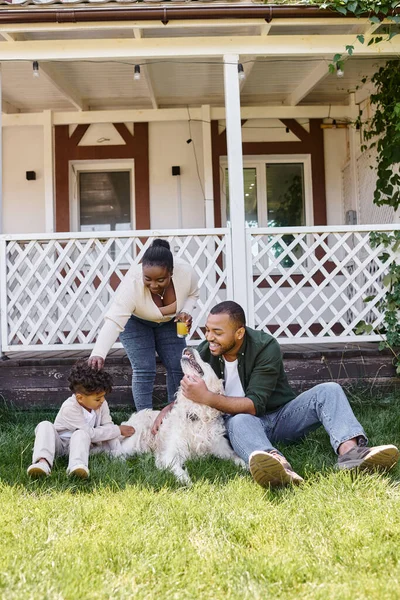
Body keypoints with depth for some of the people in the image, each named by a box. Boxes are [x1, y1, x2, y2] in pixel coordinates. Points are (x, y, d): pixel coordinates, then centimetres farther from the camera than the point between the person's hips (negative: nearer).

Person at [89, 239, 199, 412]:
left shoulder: (186, 272, -31)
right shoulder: (132, 283, -40)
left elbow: (192, 294, -6)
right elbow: (114, 321, -47)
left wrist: (186, 312, -26)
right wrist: (98, 353, -61)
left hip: (169, 320, 3)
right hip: (135, 321, -3)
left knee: (178, 368, -1)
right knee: (143, 370, -12)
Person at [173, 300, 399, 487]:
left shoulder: (265, 347, -18)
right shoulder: (205, 353, -6)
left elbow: (255, 405, -25)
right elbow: (188, 396, 10)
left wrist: (208, 398, -34)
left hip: (282, 415, 0)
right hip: (245, 421, 0)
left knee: (328, 390, -24)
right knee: (238, 421, -37)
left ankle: (351, 451, -52)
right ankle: (277, 465, -71)